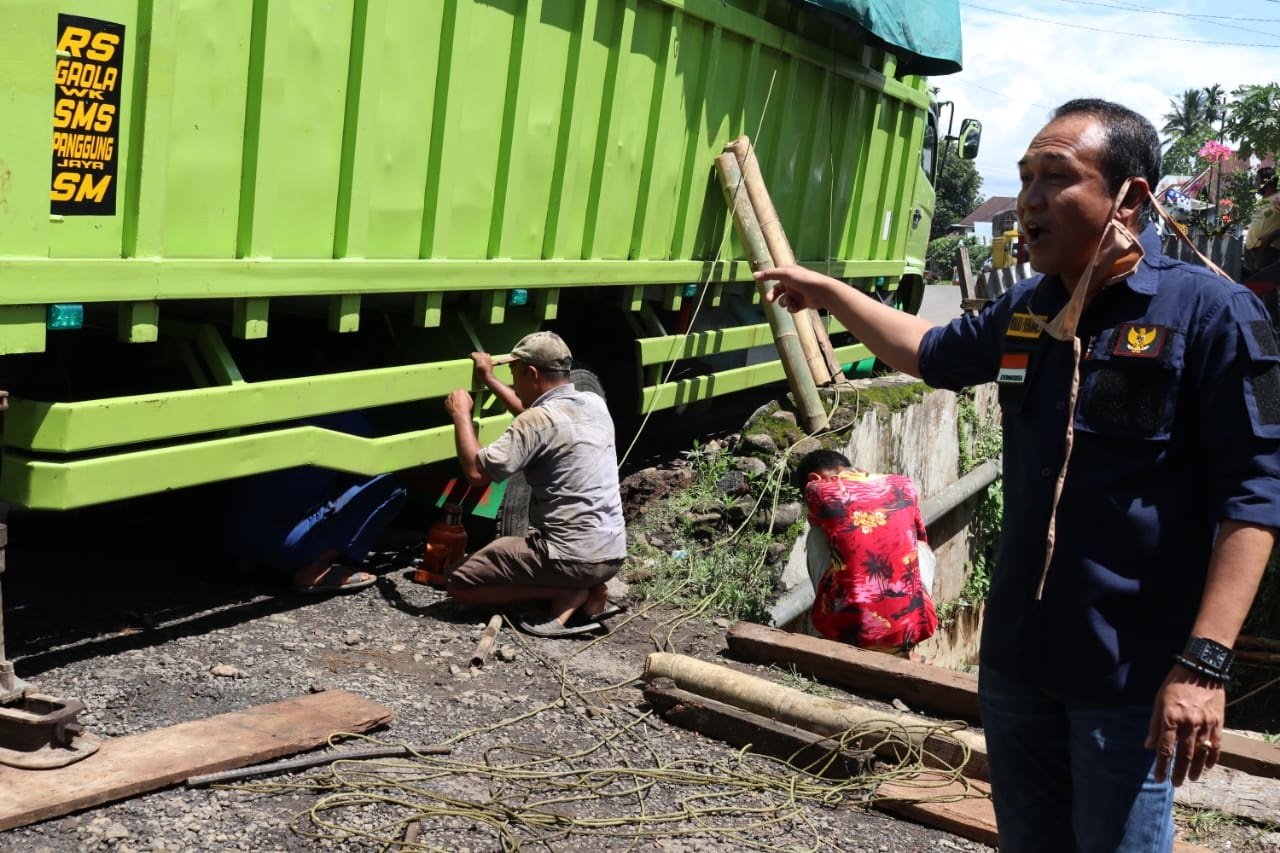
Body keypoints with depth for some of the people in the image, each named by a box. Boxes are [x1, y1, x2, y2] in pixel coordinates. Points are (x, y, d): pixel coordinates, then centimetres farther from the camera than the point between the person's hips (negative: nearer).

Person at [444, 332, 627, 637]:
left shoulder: (540, 420, -17)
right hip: (612, 552, 8)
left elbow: (477, 472, -17)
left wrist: (461, 413, -4)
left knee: (460, 583, 6)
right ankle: (588, 592, 9)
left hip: (572, 557, -8)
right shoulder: (594, 404, 8)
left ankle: (567, 592, -6)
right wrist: (490, 380, 31)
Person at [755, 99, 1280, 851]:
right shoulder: (1026, 309, 6)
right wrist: (828, 292, 26)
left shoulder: (1211, 312, -14)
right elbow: (931, 352, 27)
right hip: (1016, 653, 6)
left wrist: (1204, 662, -23)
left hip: (1132, 671, -6)